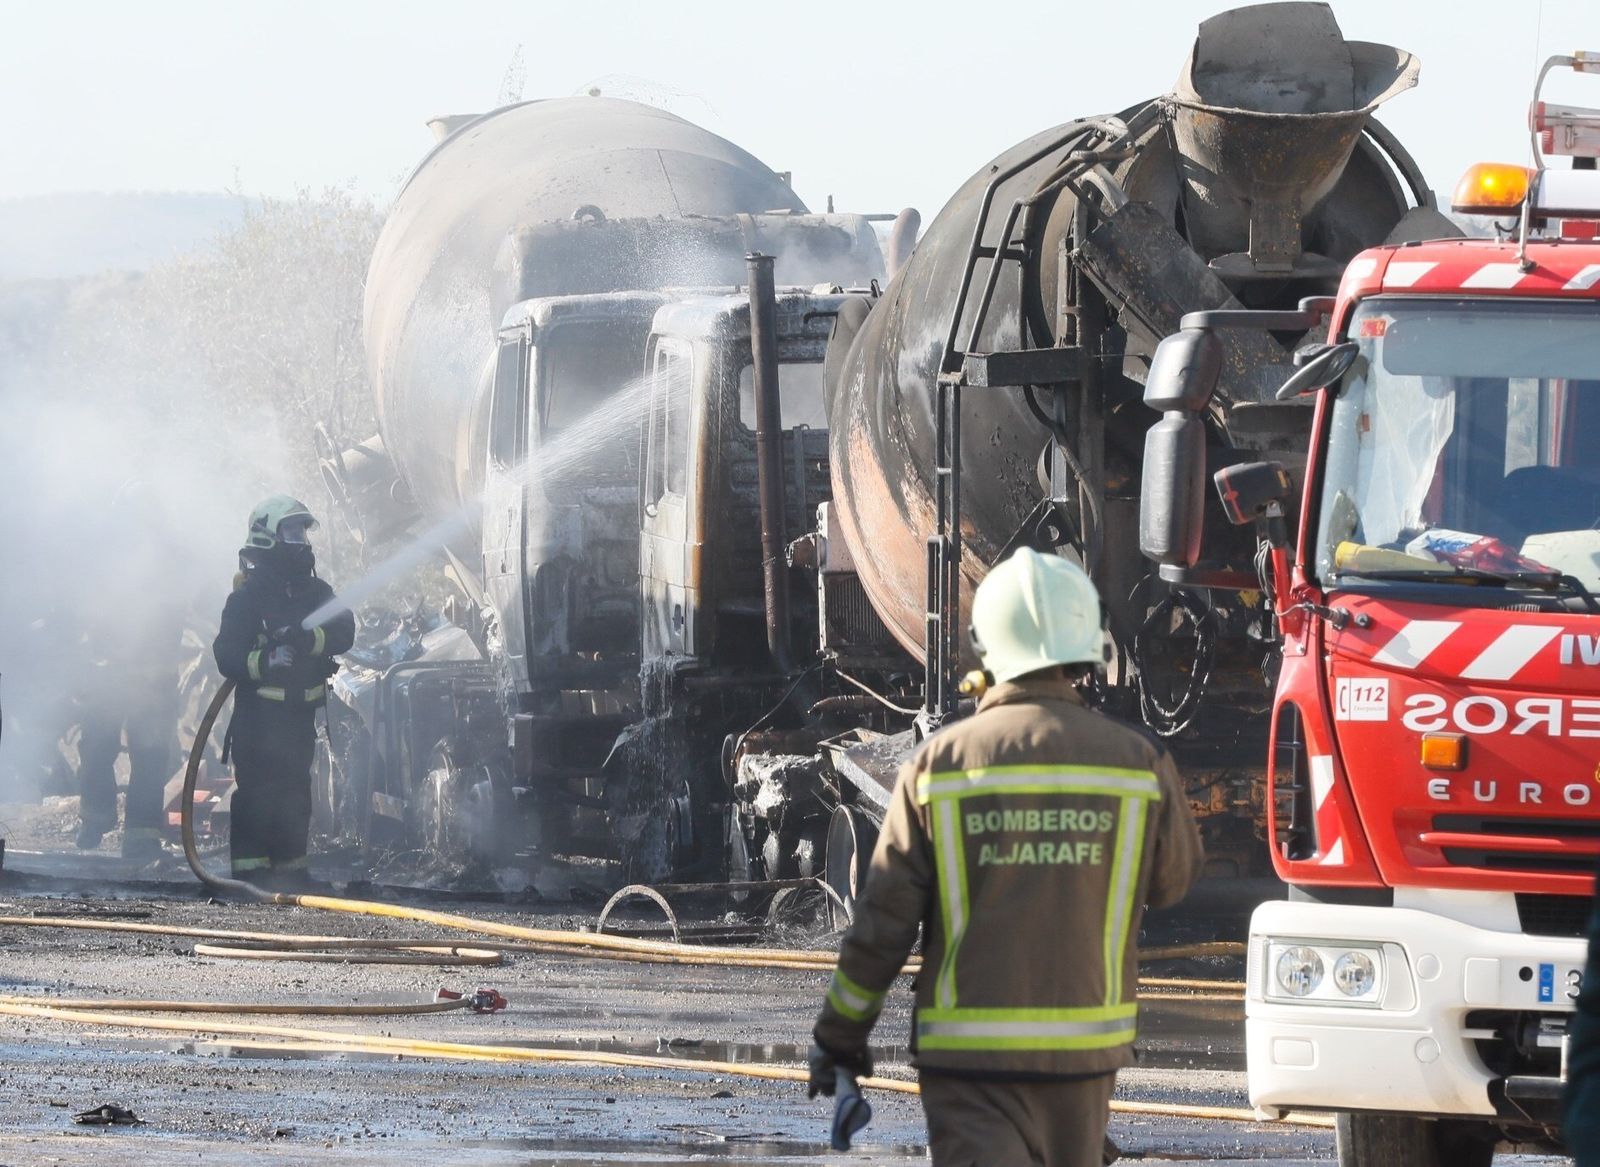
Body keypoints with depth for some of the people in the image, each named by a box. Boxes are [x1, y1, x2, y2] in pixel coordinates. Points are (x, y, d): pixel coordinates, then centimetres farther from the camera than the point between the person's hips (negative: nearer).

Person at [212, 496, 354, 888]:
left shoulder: (315, 592, 11)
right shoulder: (248, 597, -6)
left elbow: (344, 632, -6)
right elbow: (227, 654, -15)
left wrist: (309, 638, -27)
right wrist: (263, 660, -34)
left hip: (300, 713, 6)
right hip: (258, 712, -6)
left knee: (295, 796, 12)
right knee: (257, 794, -10)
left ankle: (290, 868, 20)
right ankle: (250, 873, -9)